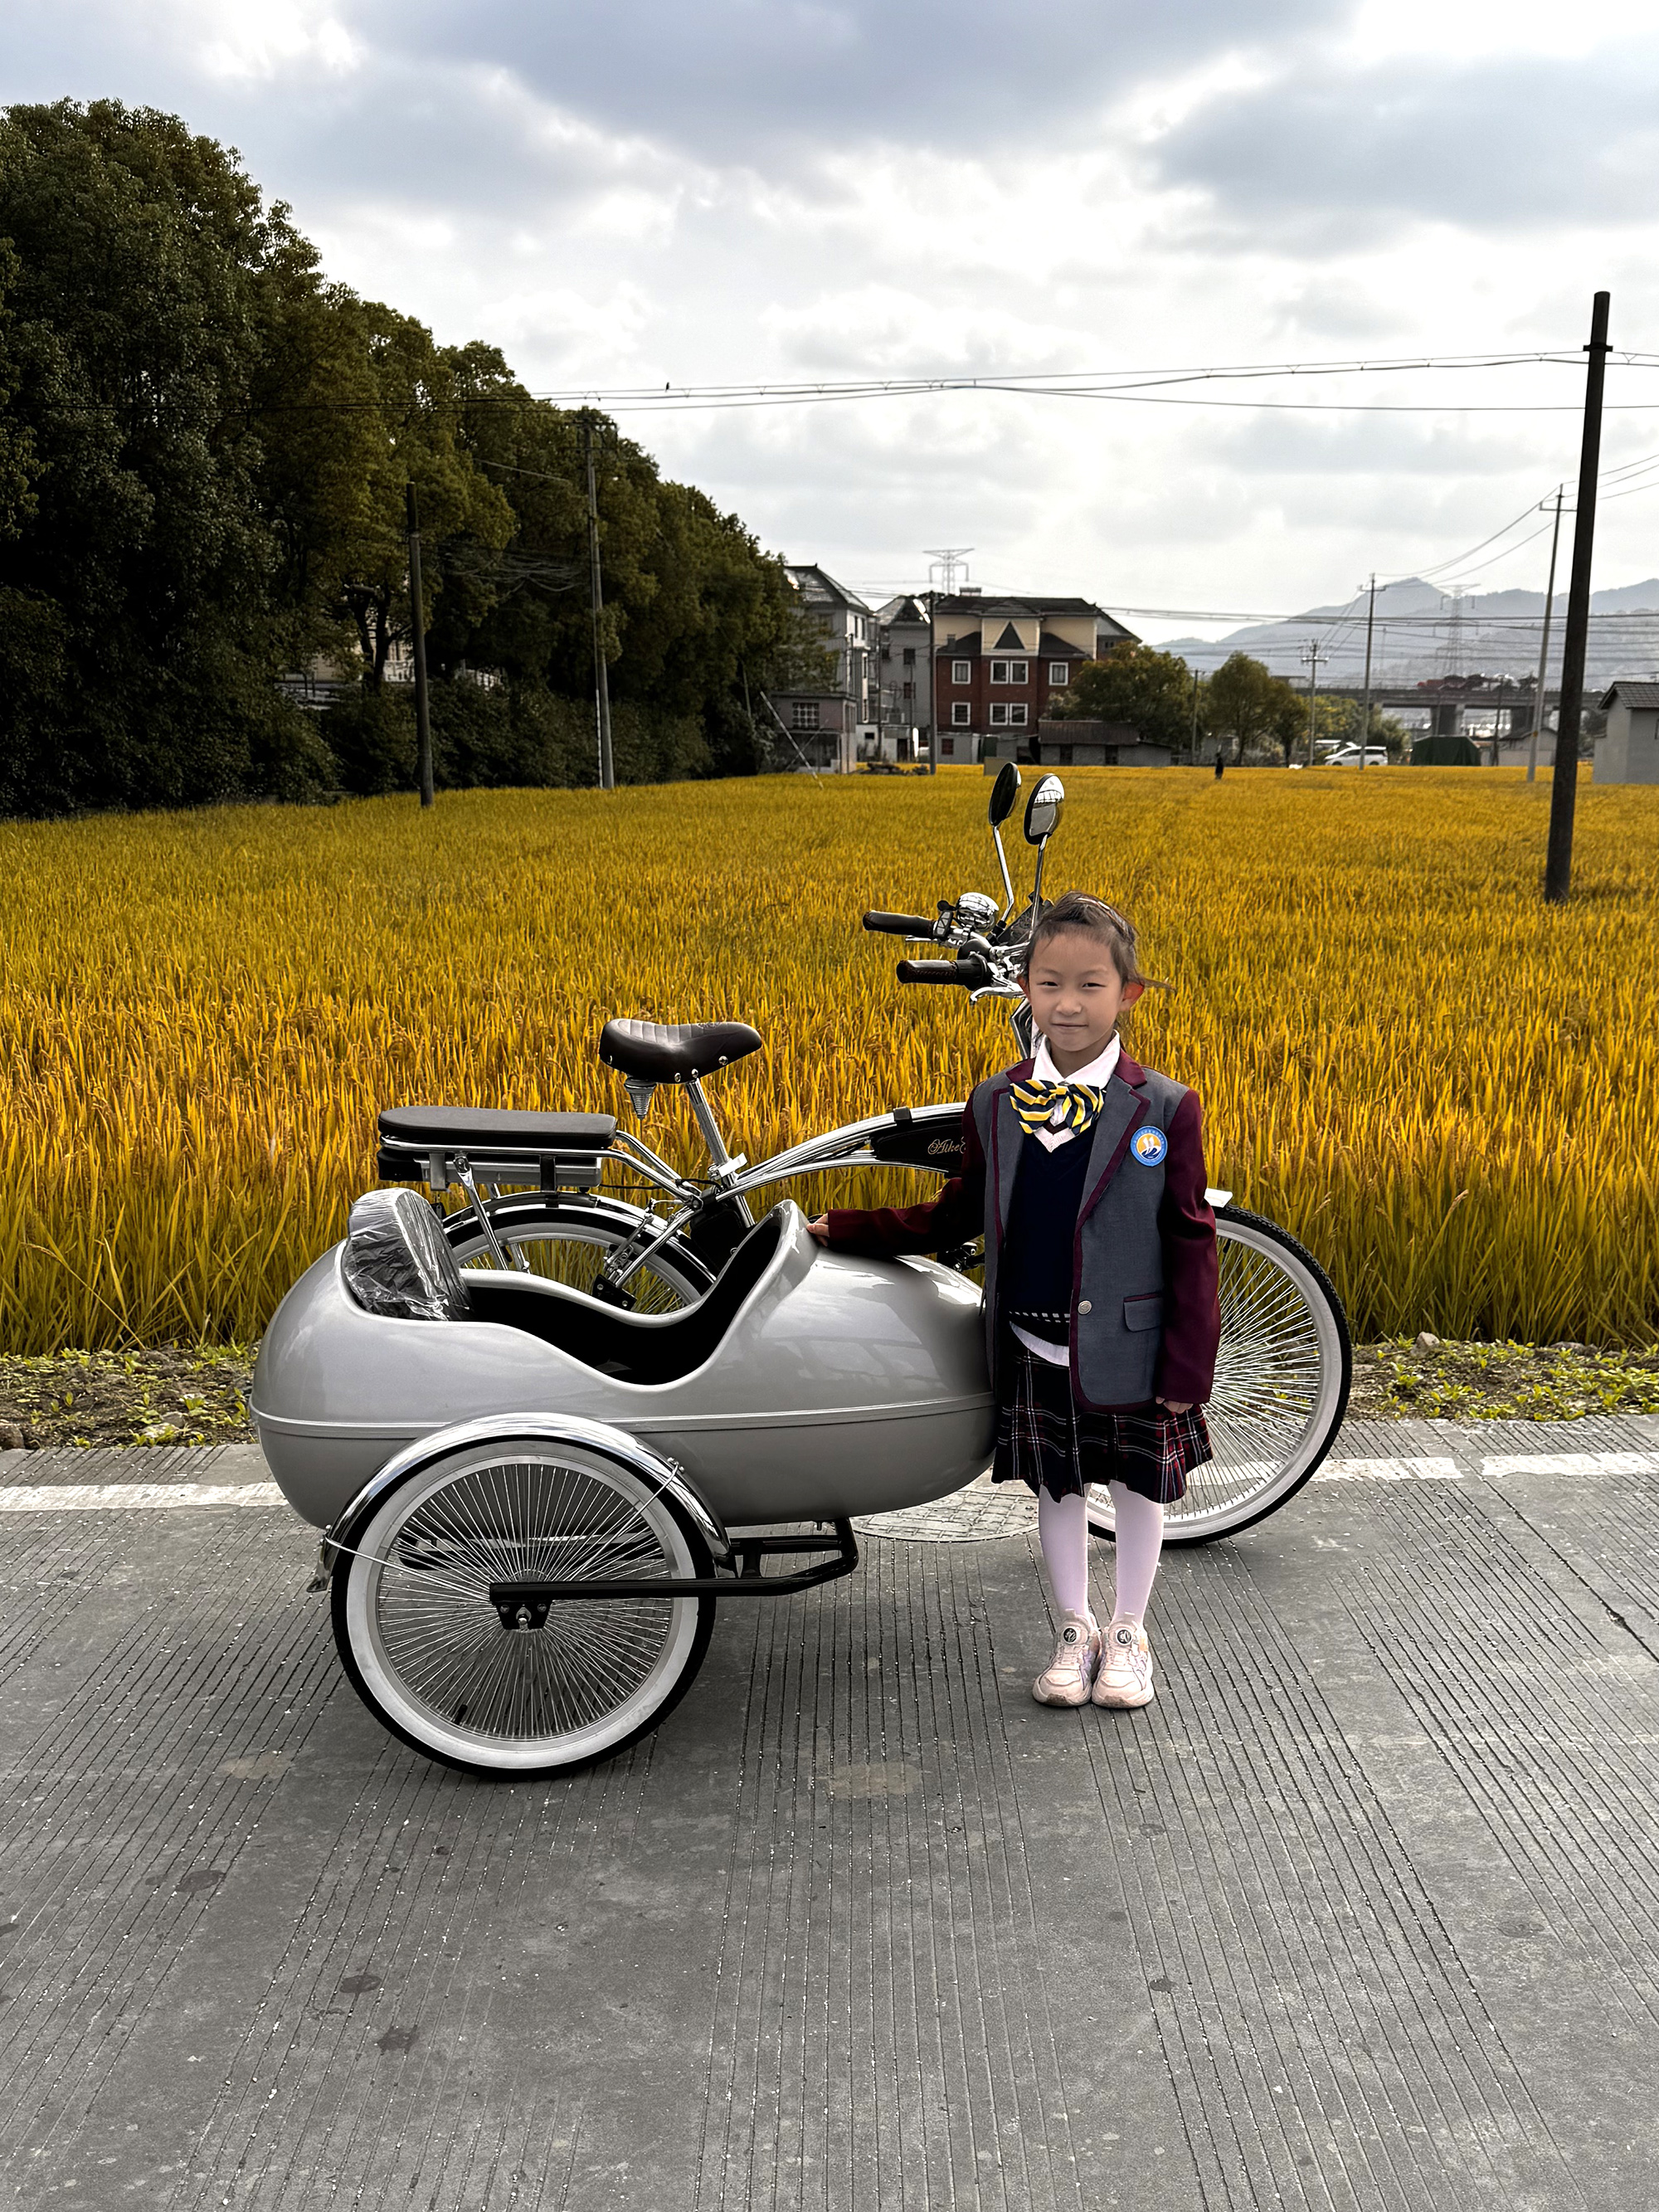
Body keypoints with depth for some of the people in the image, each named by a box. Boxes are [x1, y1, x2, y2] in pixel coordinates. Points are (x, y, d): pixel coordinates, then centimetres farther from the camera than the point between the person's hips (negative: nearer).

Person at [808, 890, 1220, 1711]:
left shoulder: (1166, 1111, -10)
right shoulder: (994, 1105, -1)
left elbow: (1190, 1245, -7)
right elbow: (959, 1214, 11)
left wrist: (1186, 1366, -9)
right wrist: (848, 1229, 7)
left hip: (1126, 1351, -2)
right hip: (1031, 1351, 2)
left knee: (1138, 1487, 13)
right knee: (1056, 1488, 14)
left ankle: (1128, 1633, 34)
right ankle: (1074, 1632, 34)